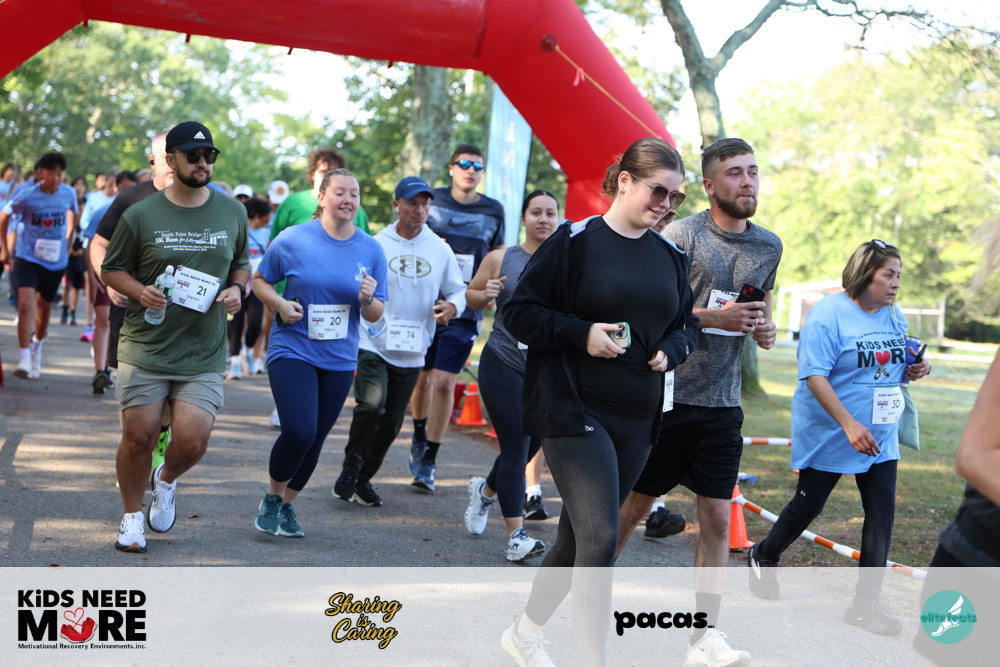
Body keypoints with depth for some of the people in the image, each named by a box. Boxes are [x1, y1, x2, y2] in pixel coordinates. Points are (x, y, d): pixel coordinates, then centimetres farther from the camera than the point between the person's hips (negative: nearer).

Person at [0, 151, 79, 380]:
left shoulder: (69, 194, -6)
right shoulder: (26, 195, -14)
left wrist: (67, 245, 17)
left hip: (55, 260, 3)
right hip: (27, 256, -3)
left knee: (44, 308, 16)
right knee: (26, 304, -20)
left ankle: (37, 349, 41)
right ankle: (25, 360, -16)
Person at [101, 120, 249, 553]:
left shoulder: (232, 213, 6)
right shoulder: (141, 215, -2)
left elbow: (241, 262, 21)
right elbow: (111, 269, 7)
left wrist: (236, 289, -1)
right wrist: (140, 292, -12)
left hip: (204, 357, 1)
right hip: (145, 349, -1)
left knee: (192, 442, -10)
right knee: (139, 438, 1)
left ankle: (166, 481, 26)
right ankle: (132, 516, 26)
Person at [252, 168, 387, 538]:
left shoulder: (371, 250, 2)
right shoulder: (292, 240, -5)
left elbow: (376, 314, 7)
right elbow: (260, 281, 6)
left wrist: (368, 300, -16)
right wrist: (279, 304, -13)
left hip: (340, 359, 4)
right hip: (292, 351, -4)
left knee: (315, 440, 9)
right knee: (299, 432, -18)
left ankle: (288, 506, 32)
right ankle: (271, 498, 10)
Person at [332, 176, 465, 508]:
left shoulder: (441, 250, 7)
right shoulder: (376, 245, -2)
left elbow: (459, 290, 12)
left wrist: (452, 307, -9)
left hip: (412, 353, 4)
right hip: (374, 344, -4)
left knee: (391, 424, 10)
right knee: (371, 404, -25)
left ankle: (363, 479, 31)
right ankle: (350, 470, -1)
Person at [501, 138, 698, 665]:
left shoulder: (671, 257, 10)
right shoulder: (575, 241, -7)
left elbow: (686, 324, 21)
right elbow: (518, 312, -7)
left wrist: (670, 350, -2)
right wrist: (582, 333, -19)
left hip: (637, 420, 6)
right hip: (574, 409, -6)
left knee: (579, 534, 14)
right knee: (599, 536, -15)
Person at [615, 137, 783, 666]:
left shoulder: (769, 246, 9)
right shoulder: (681, 234, -9)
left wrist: (764, 330, 1)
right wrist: (716, 317, -20)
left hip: (723, 403, 4)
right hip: (668, 393, -4)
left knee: (717, 517, 2)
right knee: (635, 504, 7)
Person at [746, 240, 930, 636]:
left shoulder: (894, 316, 5)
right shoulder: (828, 314, -16)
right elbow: (814, 375, -22)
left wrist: (913, 370, -6)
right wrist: (849, 424, -29)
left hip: (880, 438, 6)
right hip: (828, 436, -6)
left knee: (882, 513, -2)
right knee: (808, 506, 9)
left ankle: (866, 604, 5)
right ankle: (763, 558, 37)